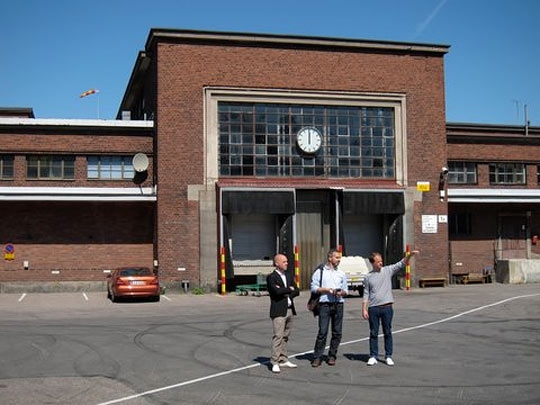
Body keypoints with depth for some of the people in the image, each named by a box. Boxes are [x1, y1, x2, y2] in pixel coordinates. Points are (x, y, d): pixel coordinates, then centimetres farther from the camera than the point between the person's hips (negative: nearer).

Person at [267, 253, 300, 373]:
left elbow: (297, 291, 9)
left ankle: (283, 360, 19)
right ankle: (275, 363, -8)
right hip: (278, 311, -7)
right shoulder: (271, 277, -6)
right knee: (278, 336, -10)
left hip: (290, 309, 7)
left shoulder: (289, 276, 15)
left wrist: (285, 293, -8)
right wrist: (289, 289, -5)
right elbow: (277, 291, -21)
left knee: (285, 336, 12)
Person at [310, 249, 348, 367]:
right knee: (322, 332, -9)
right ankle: (317, 357, -3)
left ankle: (332, 356, 14)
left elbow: (345, 290, 18)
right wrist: (326, 289, -12)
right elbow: (314, 288, 0)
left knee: (337, 332, 4)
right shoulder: (319, 272, 5)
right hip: (325, 304, -4)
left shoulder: (341, 274, 17)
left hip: (338, 304, 4)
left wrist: (341, 292, -4)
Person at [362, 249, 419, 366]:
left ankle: (388, 356, 13)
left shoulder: (388, 270, 4)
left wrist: (409, 255, -21)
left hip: (387, 307, 0)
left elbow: (401, 264, -5)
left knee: (387, 333, 6)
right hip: (373, 308, 0)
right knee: (373, 333, 5)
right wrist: (364, 309, 1)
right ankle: (373, 357, 12)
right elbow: (366, 294, 6)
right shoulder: (368, 277, 5)